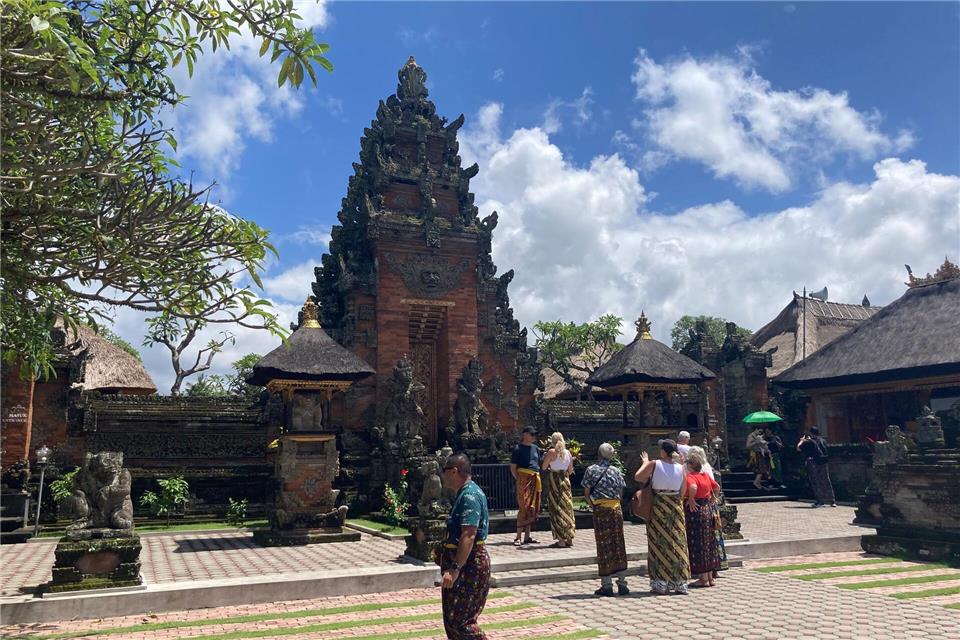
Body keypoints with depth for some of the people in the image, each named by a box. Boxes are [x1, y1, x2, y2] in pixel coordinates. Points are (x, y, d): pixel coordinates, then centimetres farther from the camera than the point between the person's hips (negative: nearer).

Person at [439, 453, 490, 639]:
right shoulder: (465, 493, 15)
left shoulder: (470, 496, -19)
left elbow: (469, 536, -27)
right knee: (452, 619, 15)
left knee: (457, 619, -7)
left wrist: (455, 569, -28)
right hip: (467, 563, 11)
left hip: (468, 565, -11)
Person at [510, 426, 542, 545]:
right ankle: (518, 537, -7)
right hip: (524, 478, -7)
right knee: (523, 507, -11)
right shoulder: (518, 448, -3)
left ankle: (527, 536, 14)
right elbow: (513, 468, -2)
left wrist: (537, 479, 14)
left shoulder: (535, 448, 16)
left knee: (532, 508, 7)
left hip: (535, 480, 7)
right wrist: (519, 480, -8)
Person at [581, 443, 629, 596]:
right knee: (618, 544, 9)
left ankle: (607, 585, 5)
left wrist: (593, 506, 8)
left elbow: (586, 492, -3)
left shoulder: (591, 470, -2)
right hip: (616, 509, 2)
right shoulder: (616, 471, 2)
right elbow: (621, 493, 4)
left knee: (604, 545, 2)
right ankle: (622, 583, 12)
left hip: (600, 509, -2)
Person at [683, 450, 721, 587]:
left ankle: (703, 578, 2)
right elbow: (717, 487, 21)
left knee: (697, 544, -1)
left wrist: (690, 499, -21)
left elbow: (693, 487, -35)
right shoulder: (706, 476, 9)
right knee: (708, 543, 14)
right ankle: (710, 576, 21)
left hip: (695, 511, -8)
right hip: (707, 510, 8)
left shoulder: (690, 476, -16)